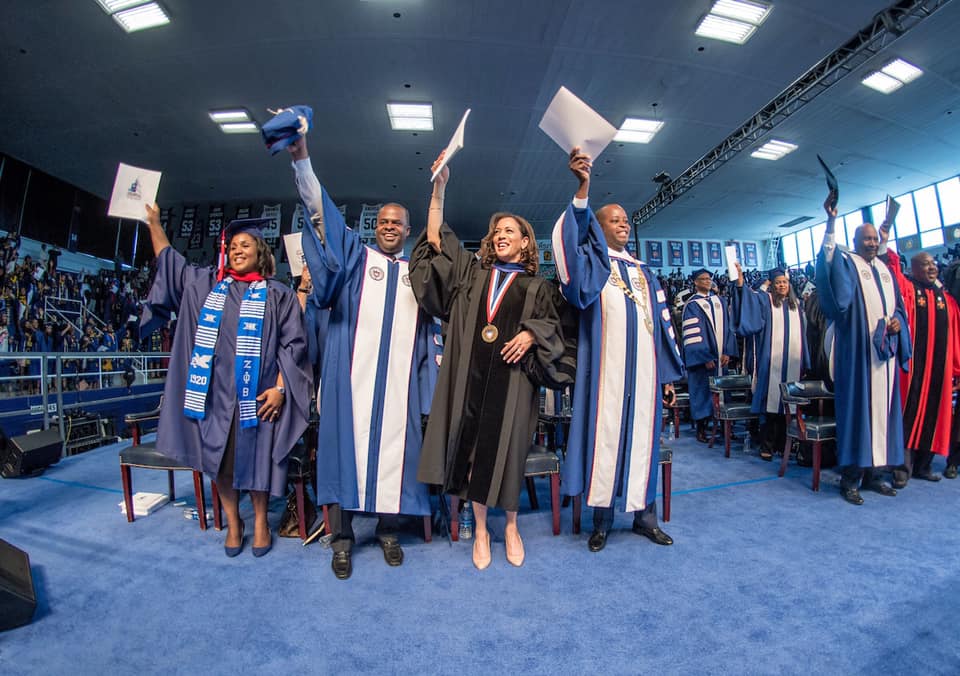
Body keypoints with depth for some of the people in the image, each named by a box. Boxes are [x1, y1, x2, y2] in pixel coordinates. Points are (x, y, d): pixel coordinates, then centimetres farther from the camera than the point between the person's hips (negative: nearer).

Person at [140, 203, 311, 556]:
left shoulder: (277, 294, 0)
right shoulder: (205, 283, 13)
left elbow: (292, 343, -5)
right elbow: (168, 259, 27)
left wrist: (280, 387, -13)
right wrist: (154, 222, 25)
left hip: (256, 394, -3)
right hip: (215, 393, 4)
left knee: (255, 457, 6)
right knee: (220, 458, 11)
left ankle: (260, 522, 25)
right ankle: (233, 522, 30)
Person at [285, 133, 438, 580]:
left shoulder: (417, 271, 18)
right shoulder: (355, 254, 13)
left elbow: (428, 330, 16)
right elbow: (321, 209, 3)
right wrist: (301, 157, -7)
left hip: (399, 379, 2)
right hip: (353, 374, -1)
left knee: (395, 451, 5)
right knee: (347, 446, 1)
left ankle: (389, 531, 23)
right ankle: (342, 538, 17)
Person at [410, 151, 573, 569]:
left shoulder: (537, 286, 13)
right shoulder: (472, 272, 15)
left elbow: (553, 324, 8)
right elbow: (435, 238, 9)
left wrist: (530, 333, -13)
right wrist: (439, 187, 3)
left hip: (512, 374, -1)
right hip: (471, 371, 1)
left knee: (506, 447, 3)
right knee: (474, 446, 4)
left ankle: (511, 526, 26)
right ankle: (480, 530, 22)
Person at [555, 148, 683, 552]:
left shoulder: (643, 271, 20)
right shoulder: (591, 260, 6)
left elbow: (662, 322, 18)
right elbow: (569, 239, -18)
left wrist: (668, 374, 13)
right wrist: (583, 188, -31)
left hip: (644, 367, 5)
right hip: (606, 367, -4)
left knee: (642, 435, 10)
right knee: (604, 435, 0)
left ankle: (645, 515, 25)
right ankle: (602, 519, 14)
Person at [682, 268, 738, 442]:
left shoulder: (719, 301, 12)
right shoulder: (692, 305, -5)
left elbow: (727, 327, 9)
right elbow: (693, 334, -12)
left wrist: (728, 352, -2)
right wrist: (705, 357, -17)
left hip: (721, 356, 5)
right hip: (703, 357, -5)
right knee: (703, 390, 1)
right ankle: (701, 429, 11)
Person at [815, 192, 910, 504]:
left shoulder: (885, 269, 18)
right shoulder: (846, 263, -1)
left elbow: (898, 306, 21)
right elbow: (828, 258, -25)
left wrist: (898, 322, 0)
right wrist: (831, 221, -35)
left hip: (885, 350, 7)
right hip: (857, 351, -7)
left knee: (882, 408, 9)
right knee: (856, 408, -6)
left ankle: (873, 472, 20)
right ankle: (850, 477, 1)